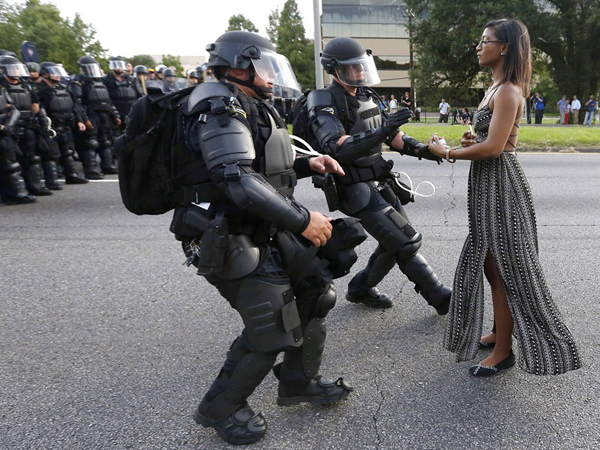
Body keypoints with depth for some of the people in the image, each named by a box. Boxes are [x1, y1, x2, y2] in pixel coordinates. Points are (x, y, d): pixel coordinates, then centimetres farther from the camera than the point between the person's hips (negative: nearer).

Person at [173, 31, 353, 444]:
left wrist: (306, 165, 9)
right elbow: (239, 181, -28)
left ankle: (299, 383, 33)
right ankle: (220, 408, 21)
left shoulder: (251, 108, 17)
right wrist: (302, 220, -26)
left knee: (315, 290, 14)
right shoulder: (221, 110, -16)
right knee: (271, 330, -5)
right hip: (236, 244, -10)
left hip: (270, 234, 10)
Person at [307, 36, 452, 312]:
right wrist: (382, 131, -35)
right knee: (406, 242, -8)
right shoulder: (325, 105, -14)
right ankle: (440, 298, 9)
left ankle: (361, 288, 29)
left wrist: (421, 149, 2)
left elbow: (391, 136, 17)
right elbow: (338, 149, -29)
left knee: (398, 241, 13)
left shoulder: (366, 97, 12)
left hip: (380, 183, 9)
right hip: (357, 190, -9)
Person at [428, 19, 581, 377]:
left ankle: (504, 350, 13)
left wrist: (448, 153, -13)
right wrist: (472, 141, 3)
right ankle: (499, 333, 33)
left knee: (502, 267, -1)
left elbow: (494, 147, -24)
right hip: (489, 184, 10)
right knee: (490, 263, 17)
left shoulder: (507, 91, -15)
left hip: (501, 184, -10)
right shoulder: (496, 88, 15)